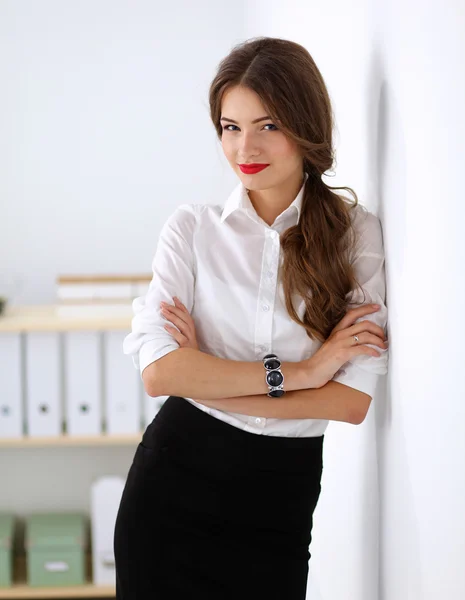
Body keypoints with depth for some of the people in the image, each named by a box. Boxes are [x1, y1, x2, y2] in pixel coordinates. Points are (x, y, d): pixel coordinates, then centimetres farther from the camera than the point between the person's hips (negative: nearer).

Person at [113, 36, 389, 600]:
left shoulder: (356, 233, -2)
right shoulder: (192, 227, -1)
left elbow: (353, 400, -11)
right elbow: (158, 370, -14)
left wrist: (202, 378, -14)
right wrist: (297, 372, -15)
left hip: (280, 501, 0)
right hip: (175, 480, 0)